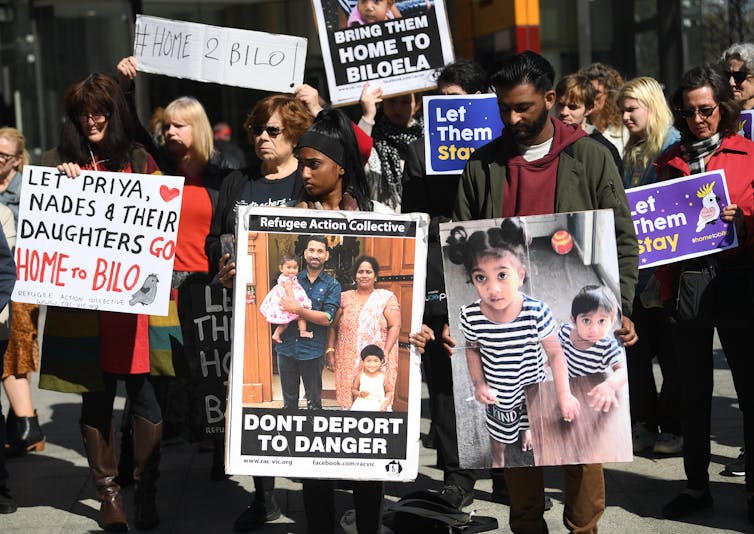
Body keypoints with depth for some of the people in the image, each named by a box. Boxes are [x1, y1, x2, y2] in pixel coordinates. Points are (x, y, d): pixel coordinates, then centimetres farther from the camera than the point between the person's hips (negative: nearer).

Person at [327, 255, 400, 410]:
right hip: (348, 362, 2)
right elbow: (333, 326, 11)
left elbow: (394, 326, -3)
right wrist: (330, 351, 0)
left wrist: (385, 353, -13)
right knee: (348, 400, 0)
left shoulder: (387, 298, 5)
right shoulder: (344, 298, 12)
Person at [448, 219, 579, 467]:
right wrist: (478, 383, -16)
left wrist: (564, 394, -24)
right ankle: (498, 460, 58)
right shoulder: (471, 316, -28)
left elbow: (555, 353, -20)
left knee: (528, 418, 33)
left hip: (531, 387, 1)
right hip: (496, 392, 0)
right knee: (498, 432, 26)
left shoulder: (537, 312, -33)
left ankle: (525, 431, 68)